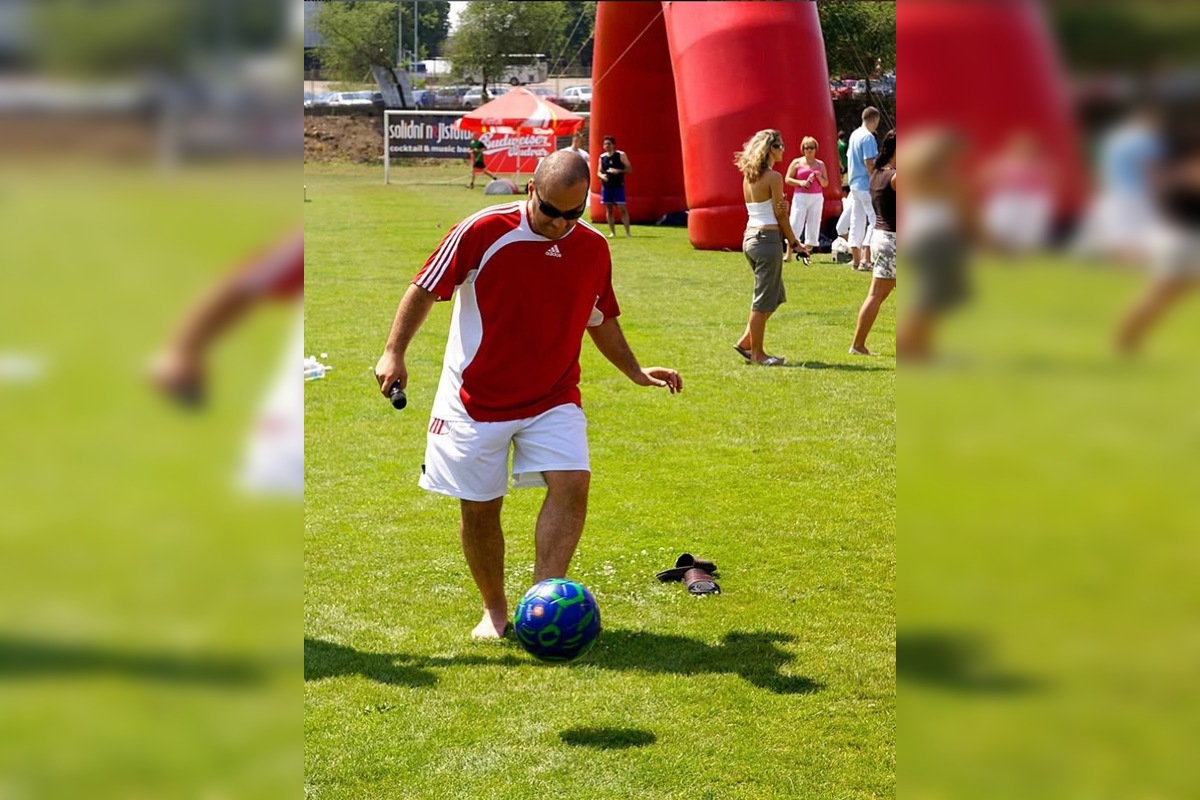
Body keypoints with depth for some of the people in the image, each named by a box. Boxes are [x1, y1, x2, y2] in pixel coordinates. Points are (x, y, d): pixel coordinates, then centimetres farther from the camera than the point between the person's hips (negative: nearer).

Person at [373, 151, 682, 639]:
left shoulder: (593, 249, -1)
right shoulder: (483, 231, -14)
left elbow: (600, 320, 17)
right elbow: (425, 289, -4)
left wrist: (636, 371, 10)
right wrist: (394, 352, -11)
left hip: (553, 399, 2)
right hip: (475, 399, -2)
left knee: (572, 483, -20)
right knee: (478, 508, 4)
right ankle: (494, 610, 25)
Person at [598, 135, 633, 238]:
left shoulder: (621, 155, -3)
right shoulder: (602, 157, 8)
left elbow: (629, 169, -3)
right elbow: (598, 171, 13)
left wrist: (619, 171, -19)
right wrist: (601, 175, -10)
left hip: (618, 186, -4)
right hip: (606, 186, 4)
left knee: (622, 208, -8)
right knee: (608, 209, 5)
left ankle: (627, 231, -7)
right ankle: (612, 232, 11)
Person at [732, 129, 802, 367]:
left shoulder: (748, 176, 12)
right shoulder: (773, 177, -12)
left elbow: (765, 209, 9)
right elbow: (780, 216, -8)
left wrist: (782, 206, -11)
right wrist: (794, 243, 2)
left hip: (749, 238, 9)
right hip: (768, 238, -9)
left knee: (775, 295, 18)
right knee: (764, 300, -1)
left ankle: (746, 342, 16)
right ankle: (757, 353, 4)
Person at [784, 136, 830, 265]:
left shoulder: (820, 164, 11)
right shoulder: (797, 162, 4)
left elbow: (826, 184, 12)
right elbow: (787, 179, 1)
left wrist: (819, 177, -9)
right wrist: (800, 182, -14)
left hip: (817, 197, 3)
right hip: (801, 196, -3)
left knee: (813, 225, 0)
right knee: (795, 224, -9)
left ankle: (806, 252, 9)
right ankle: (788, 254, -8)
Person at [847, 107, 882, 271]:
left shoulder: (854, 135, 12)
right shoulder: (868, 137, -15)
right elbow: (869, 163, -20)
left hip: (854, 183, 9)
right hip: (867, 185, -9)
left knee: (856, 221, 11)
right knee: (875, 219, -4)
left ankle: (857, 259, 13)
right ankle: (865, 259, -12)